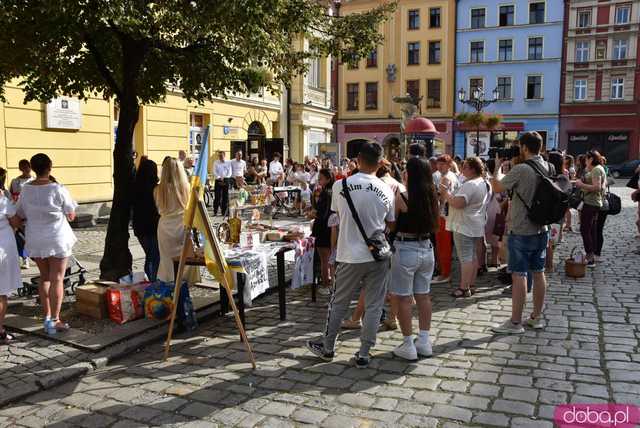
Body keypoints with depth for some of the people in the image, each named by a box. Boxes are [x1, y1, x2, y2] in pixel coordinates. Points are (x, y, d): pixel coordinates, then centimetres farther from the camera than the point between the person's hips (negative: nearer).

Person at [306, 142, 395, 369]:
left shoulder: (340, 185, -8)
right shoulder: (386, 191, -5)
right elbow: (391, 224, 5)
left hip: (350, 256, 0)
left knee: (338, 303, 15)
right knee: (373, 306, 11)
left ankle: (327, 347, 29)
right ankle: (363, 354, 17)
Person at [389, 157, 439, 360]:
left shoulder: (402, 197, -16)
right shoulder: (432, 197, 2)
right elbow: (434, 224, 11)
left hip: (406, 250, -6)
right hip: (427, 248, 6)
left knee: (403, 298, 4)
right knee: (423, 296, 15)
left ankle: (408, 346, 10)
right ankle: (424, 342, 24)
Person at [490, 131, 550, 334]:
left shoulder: (520, 169, -19)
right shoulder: (548, 168, 3)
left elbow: (497, 186, -10)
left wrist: (498, 165, 5)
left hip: (521, 232, -7)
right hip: (541, 229, 7)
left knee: (519, 275, -2)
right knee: (538, 273, 14)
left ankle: (515, 323, 4)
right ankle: (537, 317, 26)